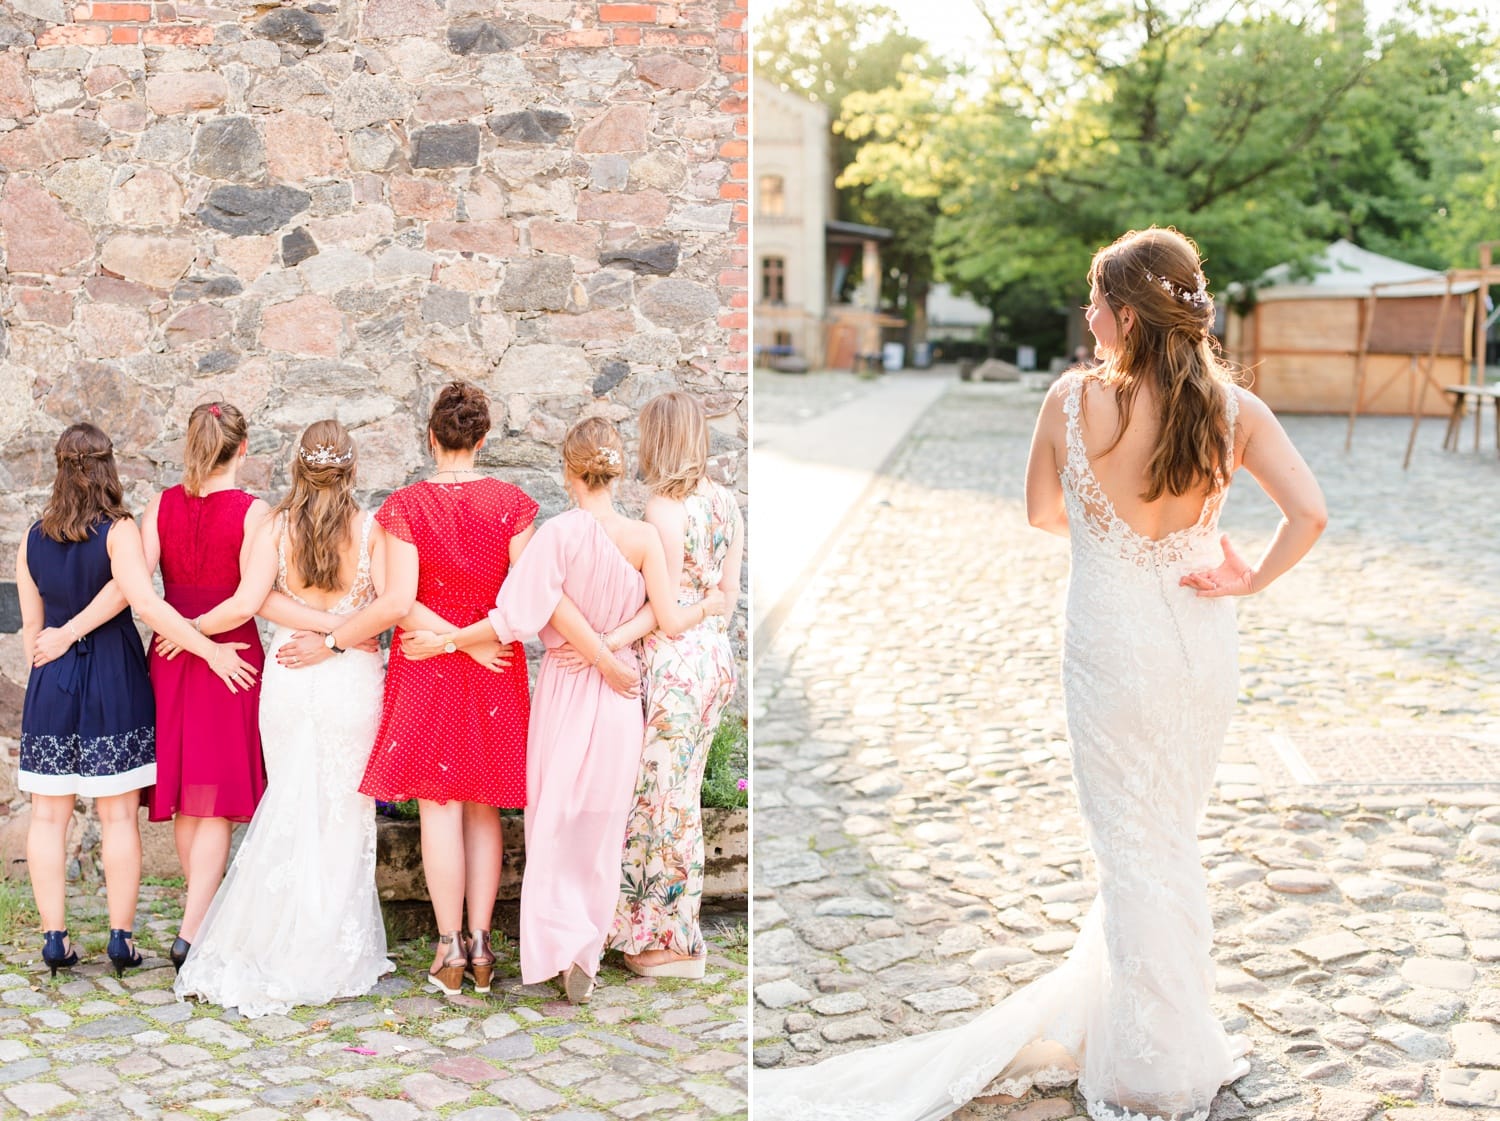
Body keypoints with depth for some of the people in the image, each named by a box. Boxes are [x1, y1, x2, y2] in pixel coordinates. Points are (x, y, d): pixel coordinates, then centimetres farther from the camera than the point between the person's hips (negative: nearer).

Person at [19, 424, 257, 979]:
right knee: (118, 814, 4)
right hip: (113, 681, -3)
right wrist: (210, 650, -21)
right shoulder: (118, 530, -10)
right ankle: (121, 937, 8)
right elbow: (146, 603, -23)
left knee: (49, 814, 9)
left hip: (51, 683, 4)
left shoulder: (32, 539, 4)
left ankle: (54, 937, 11)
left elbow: (31, 626, 9)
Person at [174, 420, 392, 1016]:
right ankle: (331, 956, 14)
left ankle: (275, 949, 17)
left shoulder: (275, 526, -2)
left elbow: (246, 603, -10)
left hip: (289, 677, 1)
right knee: (344, 812, 8)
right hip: (353, 677, -1)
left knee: (291, 806, 13)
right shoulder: (368, 527, -4)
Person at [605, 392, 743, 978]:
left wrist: (607, 641, -22)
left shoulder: (663, 508, -16)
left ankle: (675, 942, 11)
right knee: (678, 792, 16)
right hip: (715, 656, 8)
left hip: (673, 661, -8)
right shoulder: (725, 501, 7)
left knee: (664, 793, 2)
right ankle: (671, 929, 25)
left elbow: (662, 606, -18)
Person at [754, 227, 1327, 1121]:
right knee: (1170, 839, 20)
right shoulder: (1233, 408, -10)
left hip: (1113, 651, -3)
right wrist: (1251, 580, -3)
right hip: (1203, 646, 3)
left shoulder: (1074, 400, -16)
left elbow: (1043, 513, -1)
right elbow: (1310, 515, -16)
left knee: (1136, 848, 10)